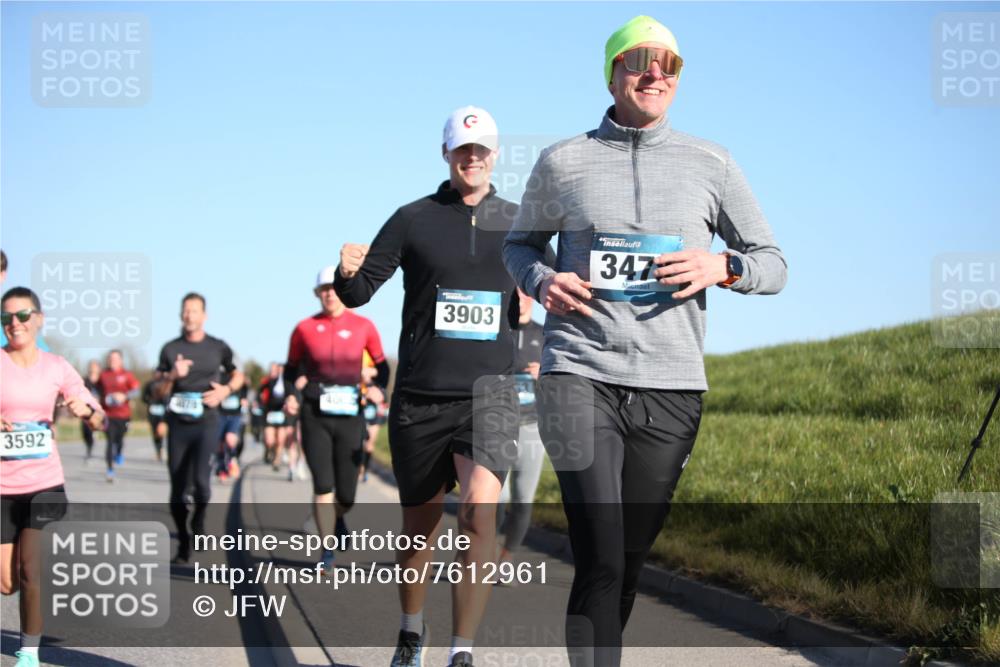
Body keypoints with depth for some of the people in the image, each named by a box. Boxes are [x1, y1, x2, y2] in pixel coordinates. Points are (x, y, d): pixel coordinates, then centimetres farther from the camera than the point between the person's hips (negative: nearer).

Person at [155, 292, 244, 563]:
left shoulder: (218, 347, 3)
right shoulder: (170, 349, 5)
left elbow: (238, 375, 17)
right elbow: (160, 392, 7)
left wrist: (226, 390, -2)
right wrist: (173, 376, -13)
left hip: (206, 422, -2)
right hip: (178, 424, 2)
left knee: (201, 478, -21)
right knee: (177, 488, 5)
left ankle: (199, 521, 8)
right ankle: (183, 543, 19)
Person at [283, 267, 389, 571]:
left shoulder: (363, 326, 1)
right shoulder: (304, 328, 2)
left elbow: (381, 364, 11)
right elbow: (292, 369, 13)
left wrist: (378, 388, -8)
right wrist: (292, 396, -4)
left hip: (350, 413, 0)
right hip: (314, 414, 0)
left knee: (346, 494, 4)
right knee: (323, 486, -8)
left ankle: (338, 518, 41)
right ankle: (327, 552, 4)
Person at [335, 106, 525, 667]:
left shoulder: (517, 223, 8)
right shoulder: (413, 219, 2)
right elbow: (358, 294, -1)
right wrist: (348, 274, -23)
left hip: (489, 391, 0)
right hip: (420, 395, 0)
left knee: (480, 511, -22)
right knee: (420, 526, 11)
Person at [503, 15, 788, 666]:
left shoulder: (711, 164, 9)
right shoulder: (562, 162, 7)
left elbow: (774, 264, 13)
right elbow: (520, 243, 22)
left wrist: (722, 266, -10)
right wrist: (543, 281, -1)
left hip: (671, 390, 2)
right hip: (580, 376, -2)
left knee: (629, 561, 10)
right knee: (600, 562, -15)